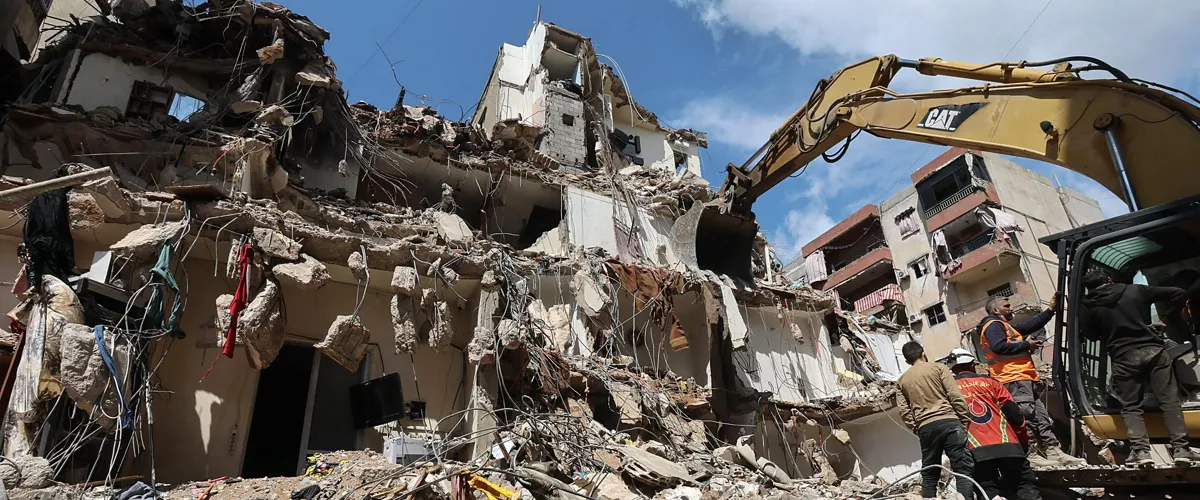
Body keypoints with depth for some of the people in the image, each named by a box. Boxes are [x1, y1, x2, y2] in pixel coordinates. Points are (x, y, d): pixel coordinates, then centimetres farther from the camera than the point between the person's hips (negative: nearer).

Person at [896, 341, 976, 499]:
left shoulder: (901, 381, 16)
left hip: (925, 427, 3)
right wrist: (965, 420, 3)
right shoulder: (938, 367, 6)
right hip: (948, 421, -3)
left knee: (929, 474, 9)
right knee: (963, 468, -4)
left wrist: (917, 429, 15)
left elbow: (904, 412, 8)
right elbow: (955, 396, -2)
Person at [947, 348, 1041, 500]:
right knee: (1026, 485, 9)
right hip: (1007, 445, 2)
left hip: (977, 451, -1)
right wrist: (1023, 441, 17)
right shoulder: (989, 381, 13)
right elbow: (1012, 411, 8)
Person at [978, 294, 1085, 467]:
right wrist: (1026, 345, -10)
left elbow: (1030, 325, 33)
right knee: (1027, 416, -14)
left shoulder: (1006, 326, 29)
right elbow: (999, 346, -21)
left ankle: (1053, 451, 13)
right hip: (1014, 379, -11)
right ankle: (1031, 454, -14)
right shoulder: (993, 325, -6)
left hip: (1025, 378, 11)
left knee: (1040, 416, 10)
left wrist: (1051, 310, 29)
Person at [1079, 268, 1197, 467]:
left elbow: (1089, 334, 9)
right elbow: (1180, 294, 10)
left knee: (1130, 406, 7)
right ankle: (1181, 449, 2)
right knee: (1169, 401, 7)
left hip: (1124, 358, -1)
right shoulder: (1136, 290, 7)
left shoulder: (1089, 307, 2)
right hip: (1153, 350, 2)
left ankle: (1140, 450, -6)